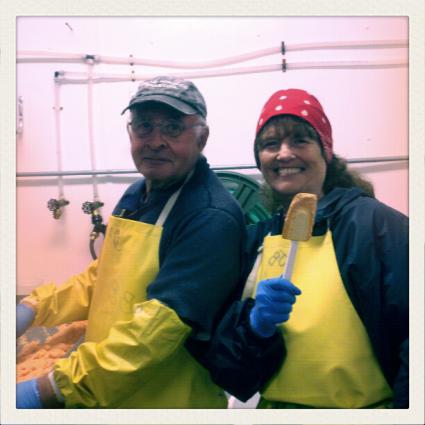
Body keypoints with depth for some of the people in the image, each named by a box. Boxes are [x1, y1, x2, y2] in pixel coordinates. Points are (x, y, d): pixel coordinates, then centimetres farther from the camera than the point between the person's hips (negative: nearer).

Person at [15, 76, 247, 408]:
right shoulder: (136, 194, 3)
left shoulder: (213, 218, -25)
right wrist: (33, 308, 0)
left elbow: (160, 324, -31)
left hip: (169, 402, -7)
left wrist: (50, 389, -29)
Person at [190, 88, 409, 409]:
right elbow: (219, 348, -2)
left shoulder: (373, 223, -16)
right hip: (273, 406, 5)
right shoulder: (255, 238, -2)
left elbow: (414, 341, -18)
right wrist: (254, 324, -20)